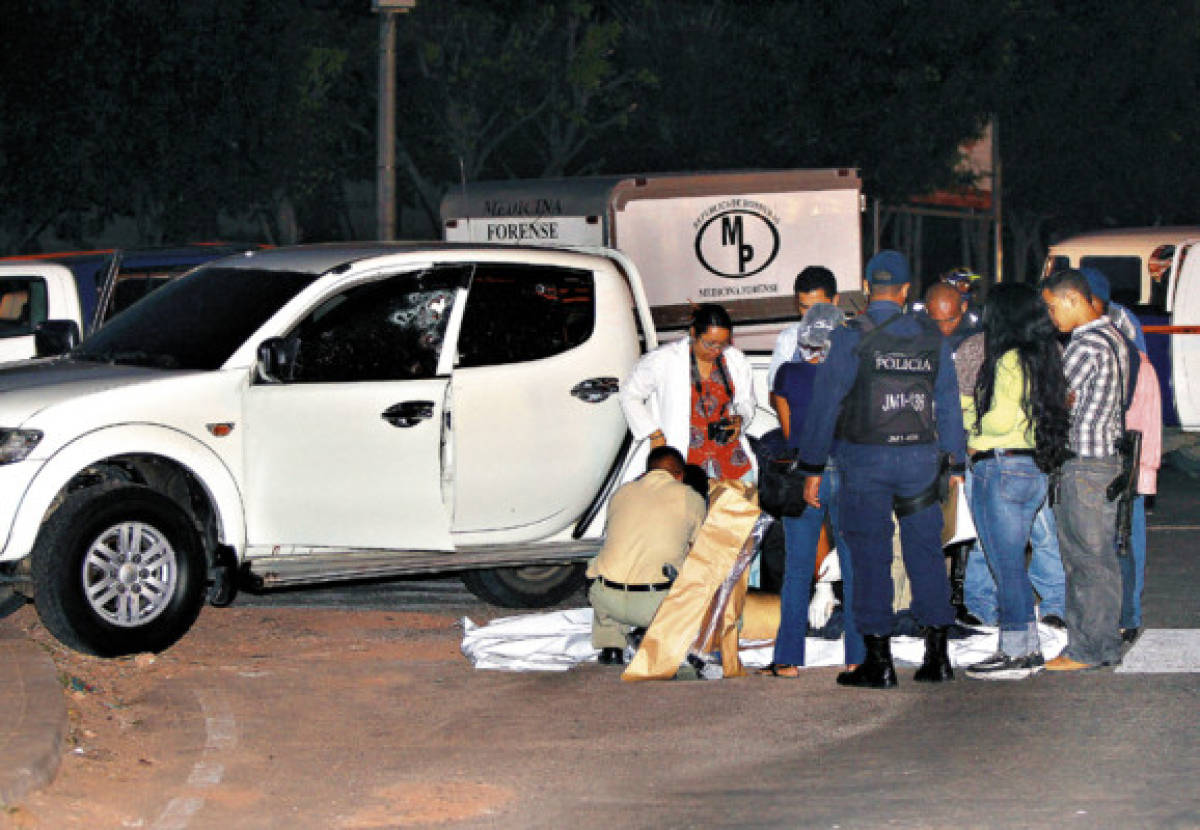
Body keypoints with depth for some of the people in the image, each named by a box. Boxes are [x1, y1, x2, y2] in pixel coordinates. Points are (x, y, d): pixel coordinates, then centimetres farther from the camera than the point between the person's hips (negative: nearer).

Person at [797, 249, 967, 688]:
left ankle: (879, 661, 0)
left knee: (870, 557, 0)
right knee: (926, 553, 9)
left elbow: (825, 403, -7)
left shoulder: (851, 338, -6)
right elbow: (949, 404, 12)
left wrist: (813, 468, -1)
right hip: (920, 456, 4)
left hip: (865, 459, -3)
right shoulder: (931, 338, 6)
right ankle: (937, 656, 11)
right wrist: (956, 465, 18)